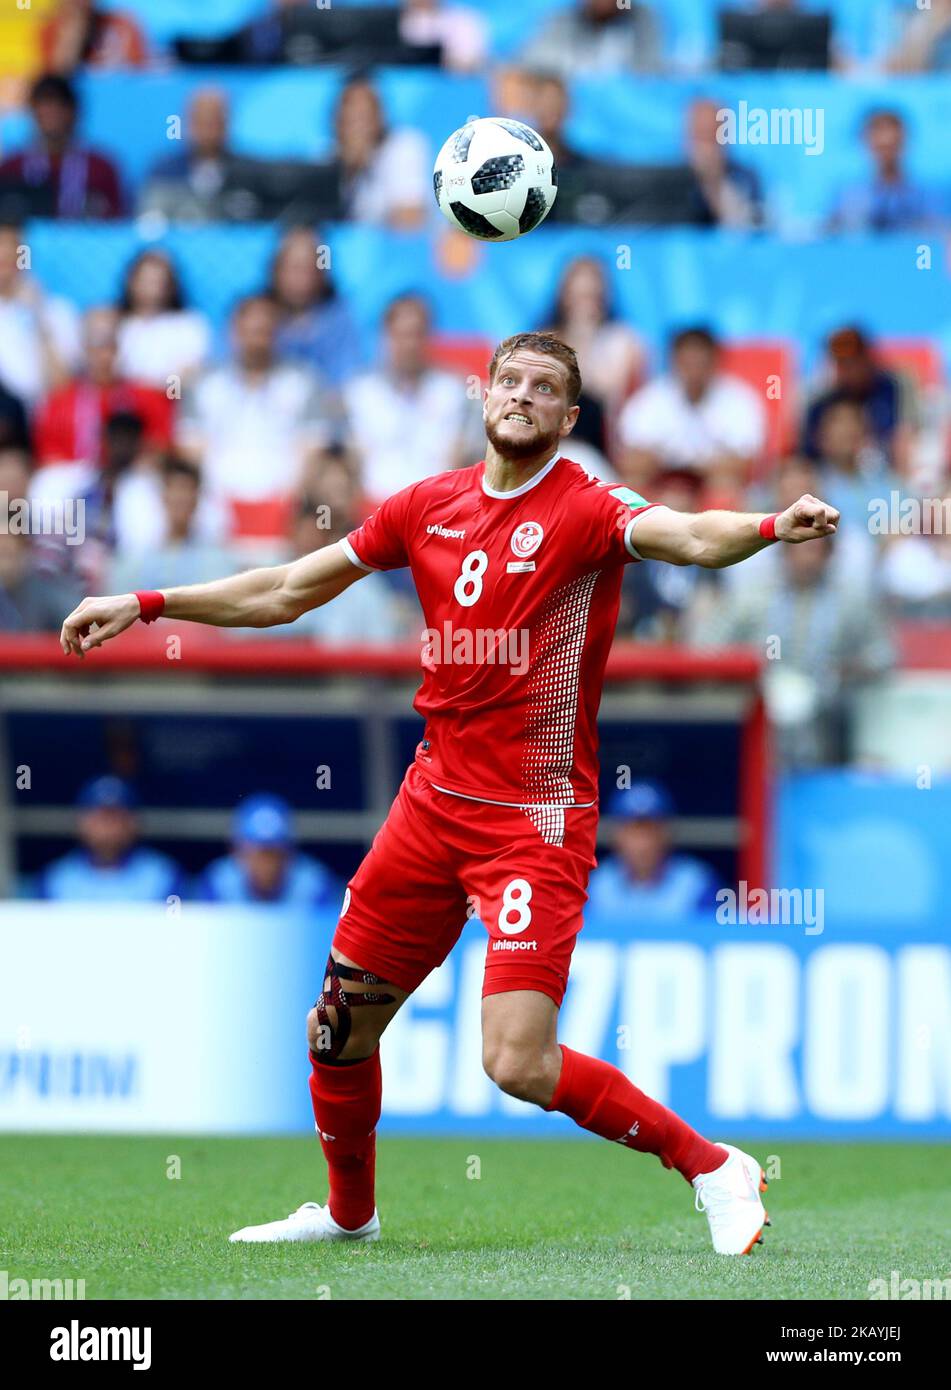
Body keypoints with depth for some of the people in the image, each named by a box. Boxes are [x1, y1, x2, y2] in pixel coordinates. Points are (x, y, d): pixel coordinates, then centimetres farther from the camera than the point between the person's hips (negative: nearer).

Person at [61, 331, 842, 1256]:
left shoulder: (585, 510, -11)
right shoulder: (430, 507, 7)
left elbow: (688, 536, -32)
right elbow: (287, 593, 18)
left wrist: (770, 526, -53)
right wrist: (146, 605, 17)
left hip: (535, 822, -6)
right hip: (434, 801, 6)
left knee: (518, 1065, -19)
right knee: (339, 1028, 13)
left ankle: (712, 1168, -2)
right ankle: (348, 1213, 39)